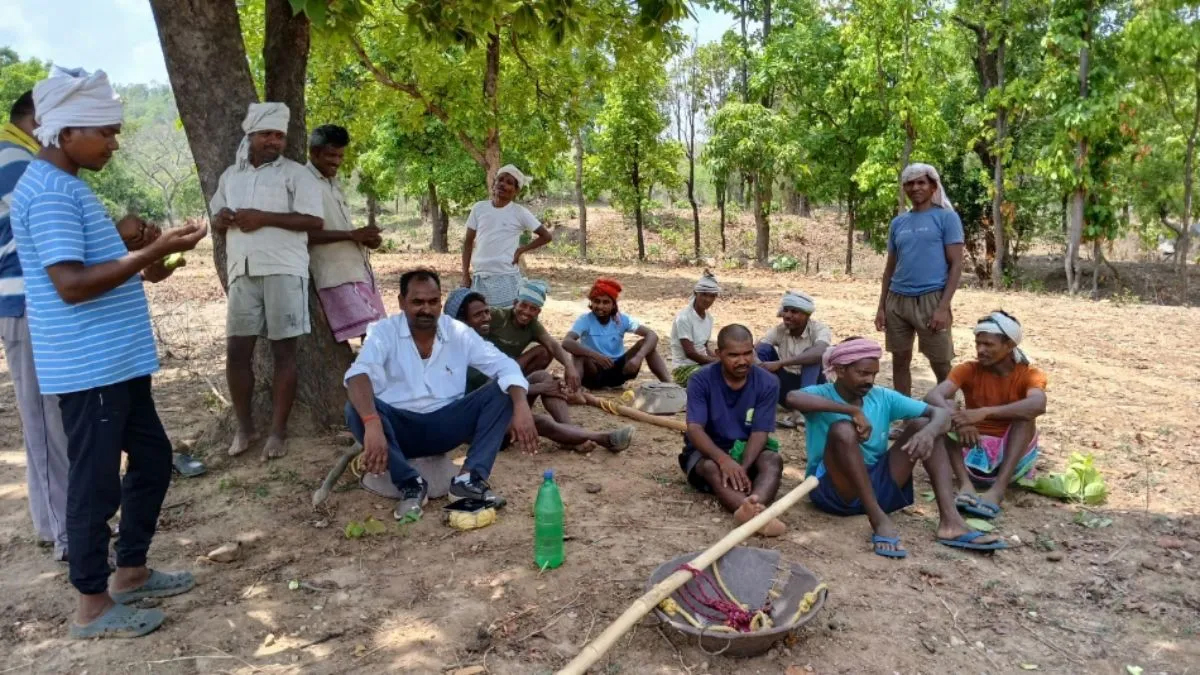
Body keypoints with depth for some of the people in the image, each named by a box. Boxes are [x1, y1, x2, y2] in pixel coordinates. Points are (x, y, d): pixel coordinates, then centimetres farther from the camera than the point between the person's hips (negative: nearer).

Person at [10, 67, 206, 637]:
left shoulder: (65, 186, 16)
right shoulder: (49, 192, -16)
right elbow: (71, 284, -25)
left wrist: (141, 268, 13)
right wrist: (151, 253, -25)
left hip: (117, 362, 10)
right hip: (88, 369, -10)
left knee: (153, 458, 17)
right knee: (96, 480, 0)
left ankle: (131, 573, 30)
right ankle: (92, 606, 15)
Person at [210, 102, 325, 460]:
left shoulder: (296, 173, 2)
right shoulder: (230, 175, 18)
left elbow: (314, 220, -8)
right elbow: (216, 217, 24)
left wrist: (264, 218, -15)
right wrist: (221, 219, -1)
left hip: (284, 271, -5)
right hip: (243, 272, 5)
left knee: (283, 350, 0)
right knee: (236, 350, 3)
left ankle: (278, 431, 7)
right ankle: (245, 428, 17)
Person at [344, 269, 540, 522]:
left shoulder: (459, 333, 0)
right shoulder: (384, 332, -8)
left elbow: (505, 366, -8)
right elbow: (358, 374, -27)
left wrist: (521, 406, -28)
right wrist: (372, 423, -46)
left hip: (445, 427, 2)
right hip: (400, 428, -2)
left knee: (503, 392, -15)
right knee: (357, 409, -31)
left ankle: (470, 479, -21)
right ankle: (410, 484, -20)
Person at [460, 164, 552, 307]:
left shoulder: (520, 213, -2)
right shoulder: (479, 208, 5)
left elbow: (547, 236, 4)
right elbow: (468, 242, 10)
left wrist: (521, 250, -1)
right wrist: (465, 275, 5)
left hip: (506, 278, -3)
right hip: (479, 277, 3)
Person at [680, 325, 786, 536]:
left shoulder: (768, 383, -9)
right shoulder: (701, 380, -13)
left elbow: (760, 433, -15)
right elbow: (694, 429, -22)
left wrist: (742, 468, -33)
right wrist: (724, 459, -41)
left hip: (747, 452, 2)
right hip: (708, 451, -2)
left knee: (773, 460, -30)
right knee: (712, 468, -36)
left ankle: (754, 508, -61)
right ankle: (756, 514, -62)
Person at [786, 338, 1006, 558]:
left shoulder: (883, 397, 5)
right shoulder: (822, 394, -8)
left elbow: (941, 413, -1)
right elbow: (792, 398, -33)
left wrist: (929, 432, -25)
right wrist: (853, 410, -31)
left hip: (878, 487, 5)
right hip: (834, 491, -5)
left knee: (923, 424, -7)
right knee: (843, 429, -31)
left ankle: (950, 520, -20)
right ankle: (879, 520, -29)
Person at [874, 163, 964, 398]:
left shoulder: (946, 217, -1)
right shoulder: (898, 222, 13)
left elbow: (956, 264, -6)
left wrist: (943, 307, -14)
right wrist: (881, 307, 10)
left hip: (931, 299, -5)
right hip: (897, 301, 5)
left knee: (942, 366, 2)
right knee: (900, 362, 11)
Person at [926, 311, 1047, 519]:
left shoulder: (1029, 375, -6)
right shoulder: (968, 370, -2)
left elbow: (1038, 404, -32)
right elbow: (933, 396, -22)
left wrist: (984, 412, -42)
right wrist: (958, 419, -42)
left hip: (1013, 458, -1)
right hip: (973, 452, 1)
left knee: (1025, 412, -26)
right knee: (944, 408, -21)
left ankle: (998, 489, -38)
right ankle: (965, 485, -38)